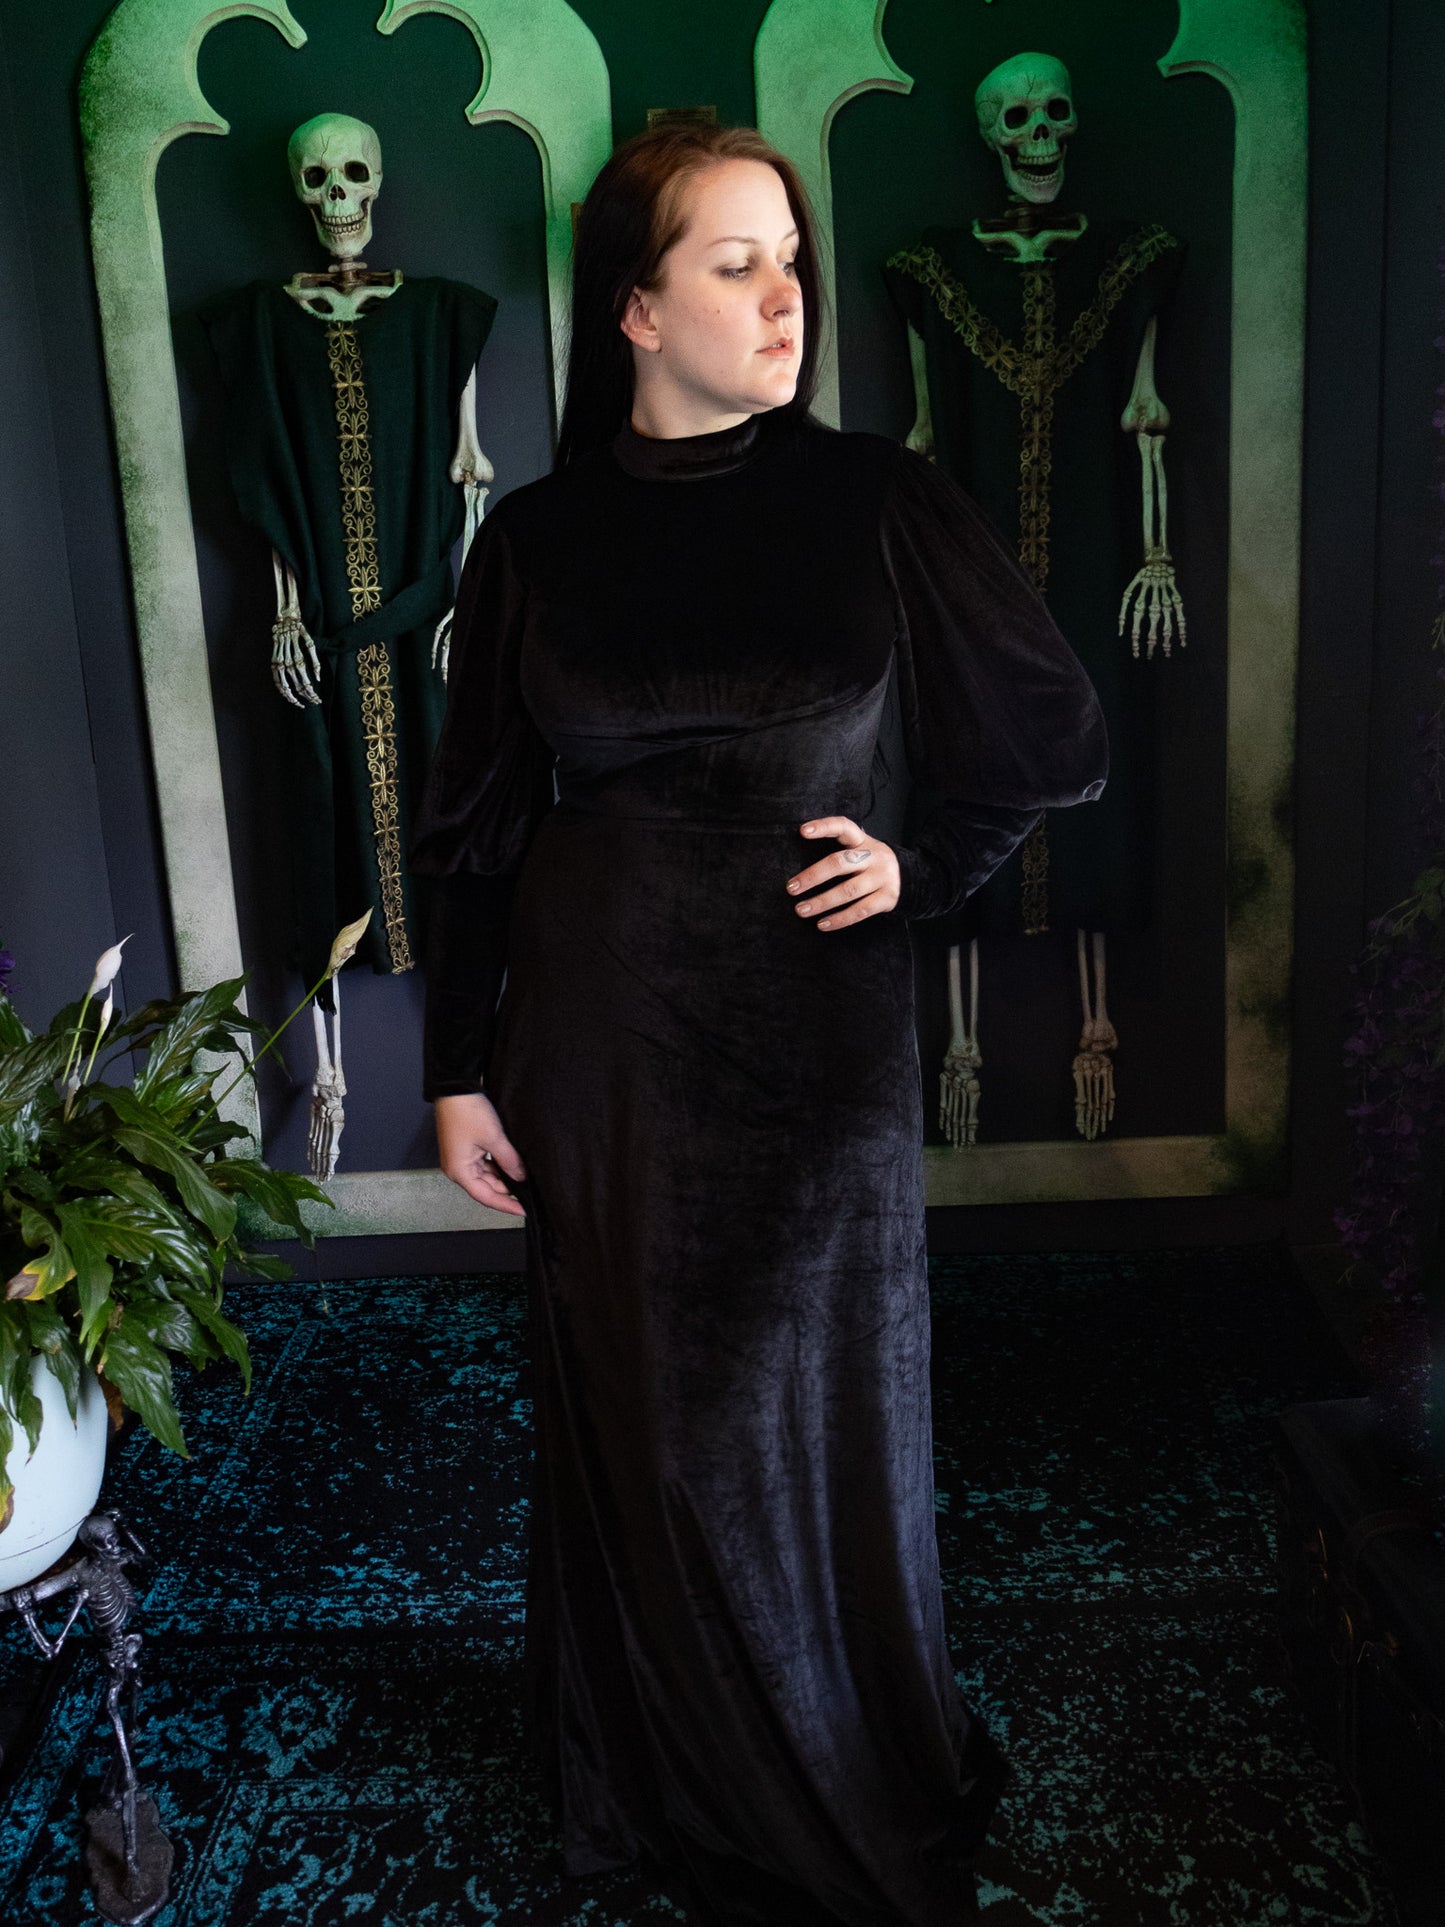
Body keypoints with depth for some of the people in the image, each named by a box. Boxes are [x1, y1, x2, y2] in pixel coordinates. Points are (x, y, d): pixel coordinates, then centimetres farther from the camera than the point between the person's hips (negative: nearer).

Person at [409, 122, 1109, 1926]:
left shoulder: (878, 503, -4)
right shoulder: (535, 537, -2)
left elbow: (1053, 734, 7)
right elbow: (478, 828, 2)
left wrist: (923, 865, -2)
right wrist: (458, 1067, 2)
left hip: (816, 1030, 0)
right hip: (599, 1036, 1)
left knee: (818, 1406, 11)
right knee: (632, 1413, 12)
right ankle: (661, 1766, 38)